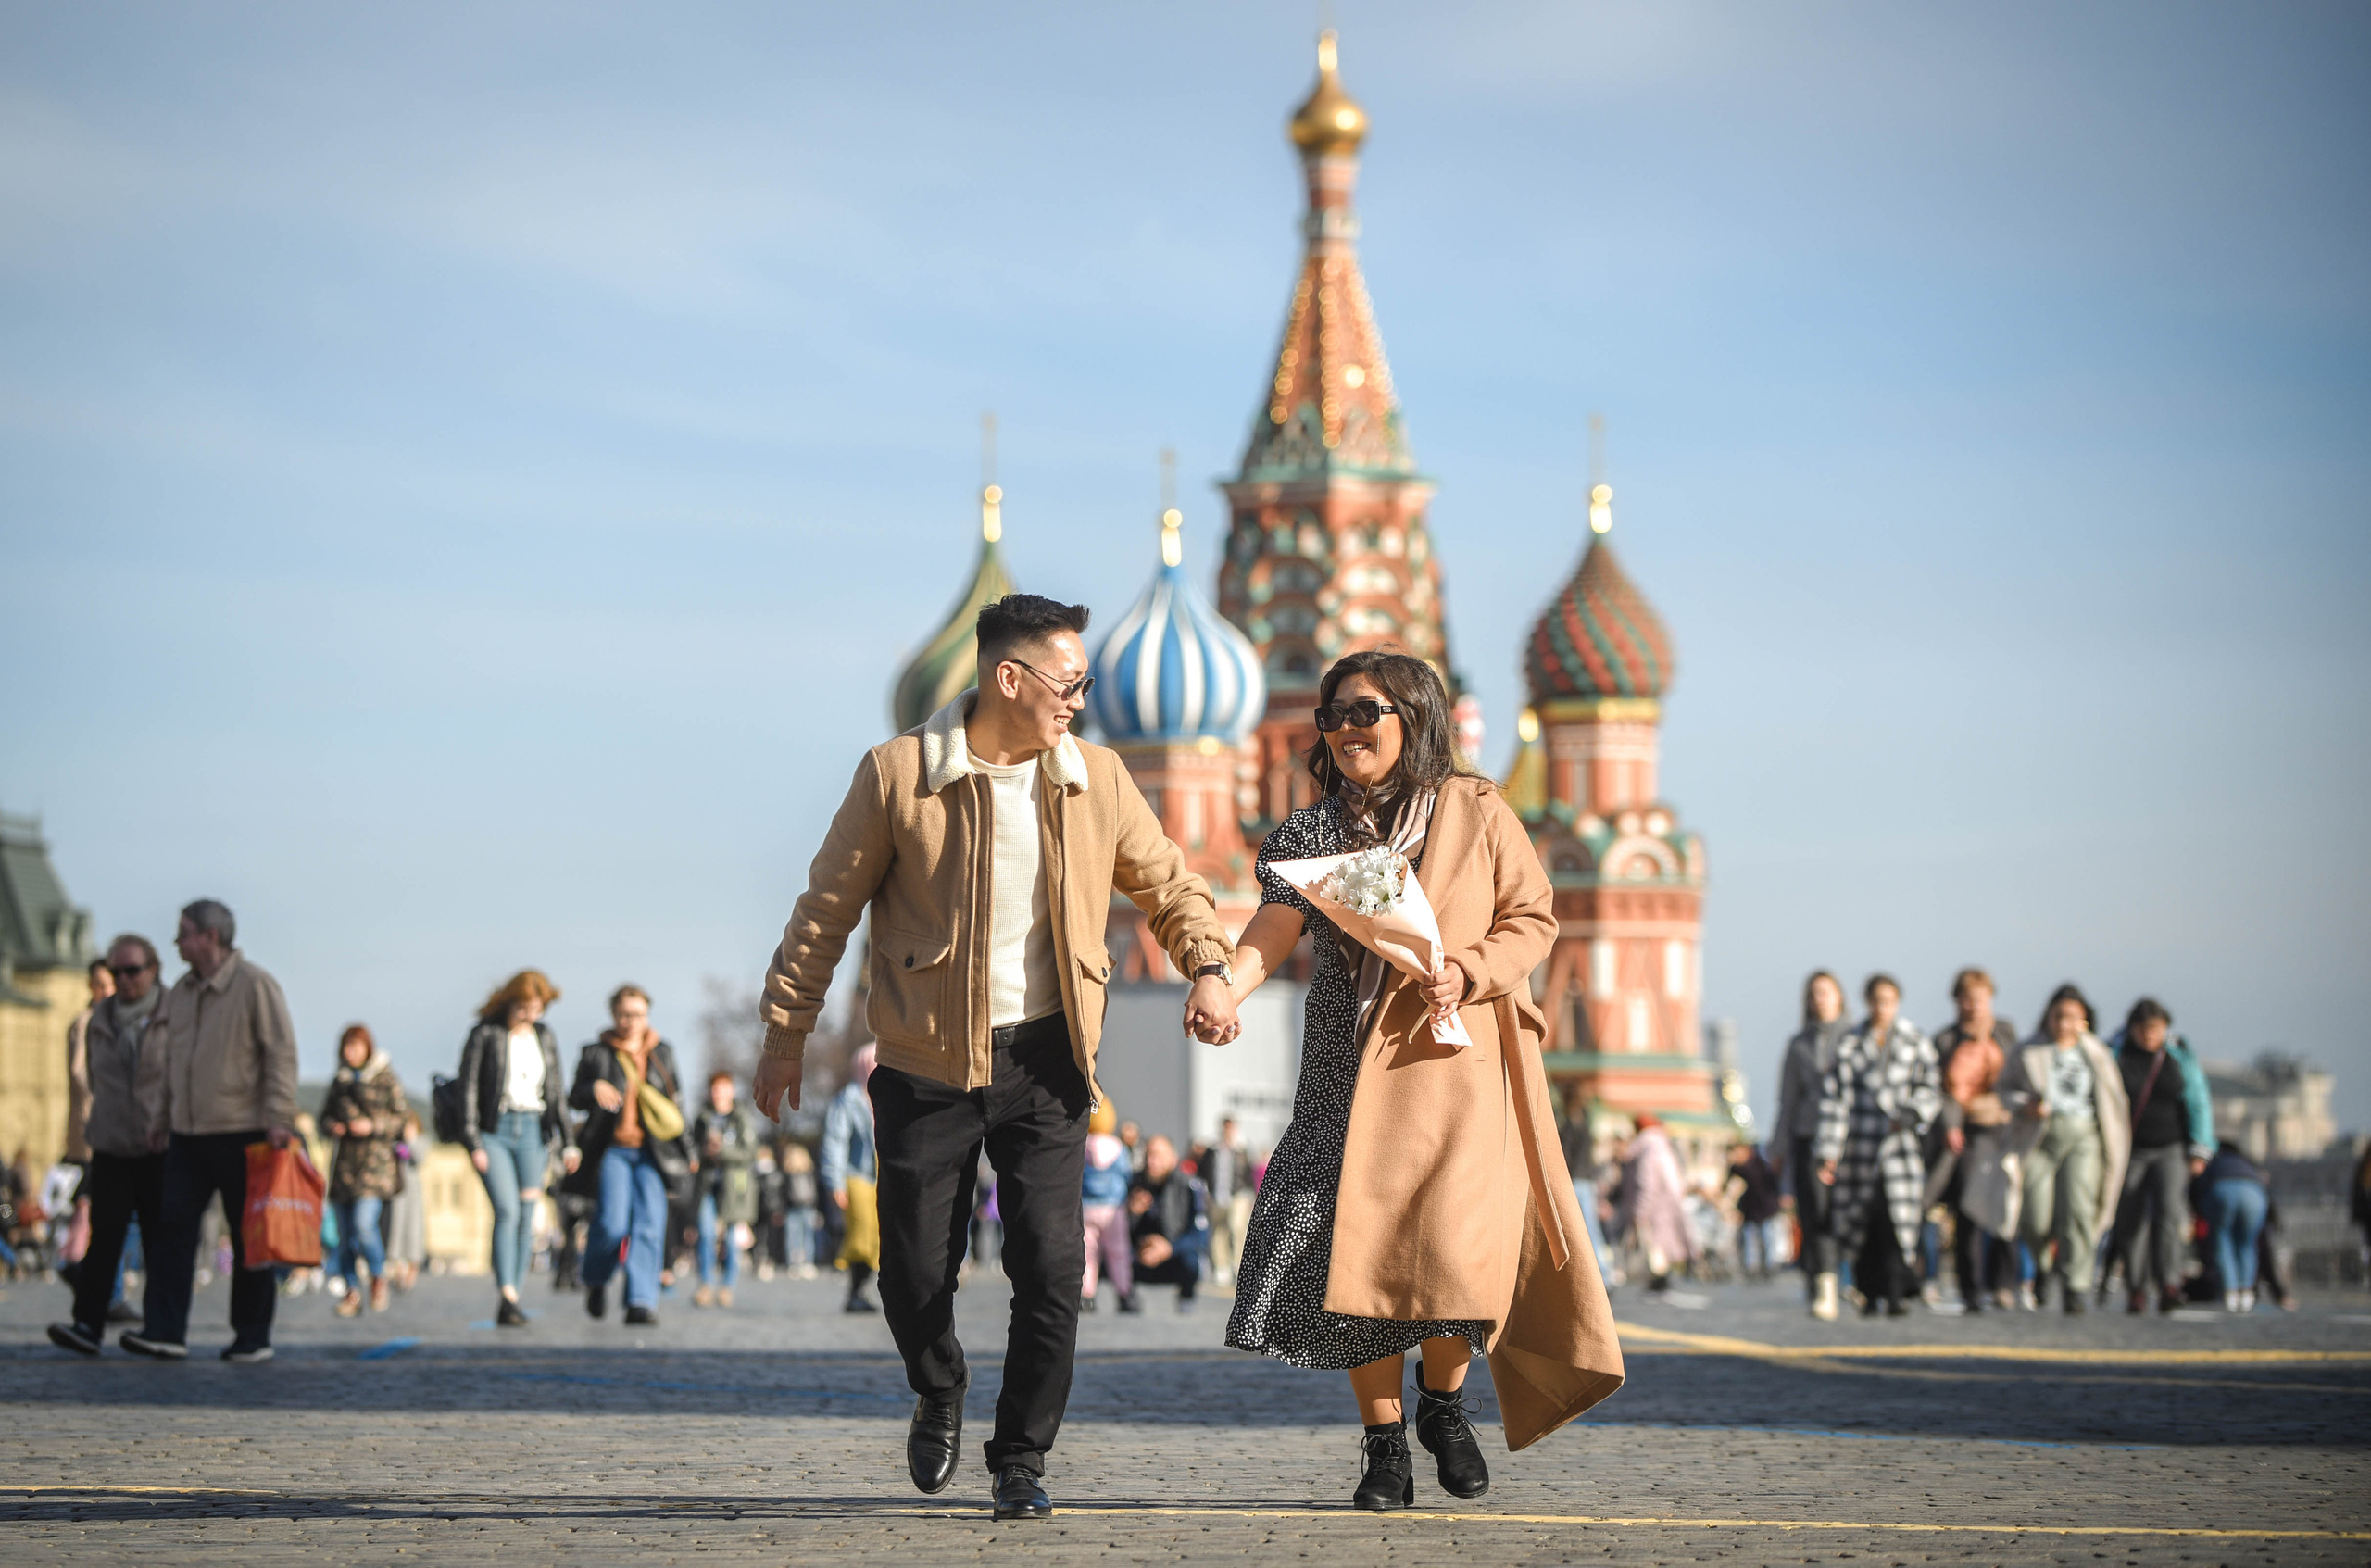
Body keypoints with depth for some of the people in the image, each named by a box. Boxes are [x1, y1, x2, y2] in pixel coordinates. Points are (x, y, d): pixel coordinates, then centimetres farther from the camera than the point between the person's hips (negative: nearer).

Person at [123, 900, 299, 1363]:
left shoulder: (255, 985, -7)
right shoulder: (181, 992, 15)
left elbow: (281, 1052, -11)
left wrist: (278, 1116, -18)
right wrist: (162, 1117, 18)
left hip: (241, 1133, -7)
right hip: (188, 1134, 7)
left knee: (249, 1237, 1)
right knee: (173, 1227, -3)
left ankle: (253, 1337, 8)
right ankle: (165, 1331, -5)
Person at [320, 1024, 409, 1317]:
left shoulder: (386, 1078, 1)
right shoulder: (340, 1079, 15)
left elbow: (402, 1117, -1)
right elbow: (325, 1115, 22)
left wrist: (372, 1126, -14)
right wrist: (332, 1126, -1)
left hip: (375, 1160, -5)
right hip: (344, 1159, 5)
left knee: (364, 1224, -18)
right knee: (345, 1231, 2)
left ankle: (379, 1276, 5)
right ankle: (352, 1291, 9)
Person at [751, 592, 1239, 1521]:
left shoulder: (1096, 780, 3)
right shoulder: (898, 775, -6)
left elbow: (1166, 884, 15)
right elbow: (827, 907, 1)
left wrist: (1207, 966, -4)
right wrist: (785, 1032, 3)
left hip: (1046, 1061, 2)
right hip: (929, 1062, -2)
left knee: (1051, 1268, -6)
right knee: (914, 1277, 3)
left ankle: (1022, 1460, 10)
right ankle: (939, 1396, 35)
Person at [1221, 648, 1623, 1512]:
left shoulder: (1475, 812, 3)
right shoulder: (1312, 832, 8)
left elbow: (1533, 918, 5)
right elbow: (1276, 924, -7)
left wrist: (1468, 972, -13)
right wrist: (1225, 986, -27)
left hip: (1456, 1060, -2)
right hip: (1351, 1069, 2)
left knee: (1454, 1244, -13)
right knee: (1357, 1245, -5)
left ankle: (1443, 1401, 15)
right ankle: (1384, 1441, 8)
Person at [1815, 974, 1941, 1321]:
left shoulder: (1915, 1042, 7)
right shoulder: (1849, 1045, 5)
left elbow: (1932, 1090, 7)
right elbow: (1834, 1099, 3)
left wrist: (1909, 1116, -12)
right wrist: (1830, 1151, -2)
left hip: (1901, 1142, 0)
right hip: (1861, 1145, 0)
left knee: (1898, 1218, -10)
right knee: (1862, 1221, 0)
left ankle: (1894, 1294, -8)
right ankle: (1870, 1294, 10)